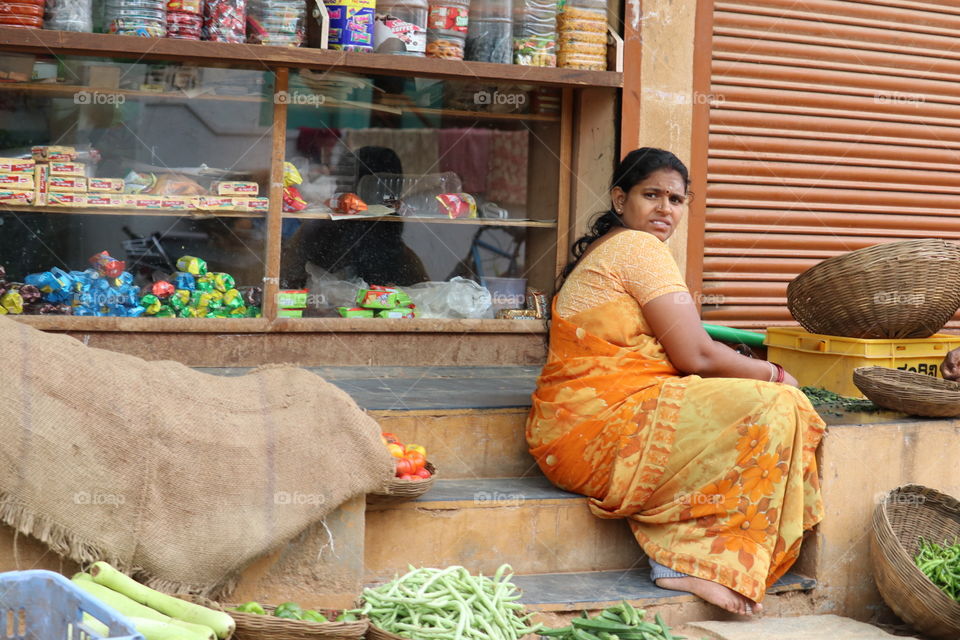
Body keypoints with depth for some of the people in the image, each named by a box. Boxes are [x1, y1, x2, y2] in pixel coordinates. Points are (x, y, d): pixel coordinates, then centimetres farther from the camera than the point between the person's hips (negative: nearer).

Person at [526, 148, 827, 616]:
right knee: (774, 409, -17)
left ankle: (677, 552, -3)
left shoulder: (602, 250, 24)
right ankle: (693, 563, -13)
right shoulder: (639, 247, -8)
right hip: (602, 425, -10)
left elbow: (676, 350, 21)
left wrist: (754, 371, 10)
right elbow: (695, 356, -12)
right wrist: (770, 374, 4)